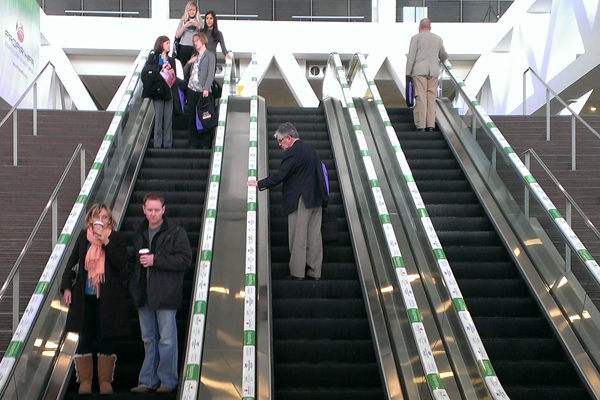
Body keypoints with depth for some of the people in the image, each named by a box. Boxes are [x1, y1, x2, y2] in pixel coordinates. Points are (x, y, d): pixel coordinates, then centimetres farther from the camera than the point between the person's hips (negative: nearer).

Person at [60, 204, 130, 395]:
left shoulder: (117, 239, 0)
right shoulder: (83, 237, 8)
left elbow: (121, 264, -13)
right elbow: (72, 263, 15)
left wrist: (106, 241, -17)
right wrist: (66, 287, 6)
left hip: (107, 298, -2)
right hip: (84, 297, 2)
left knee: (105, 339, 2)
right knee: (84, 339, 4)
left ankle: (105, 381, 12)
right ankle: (84, 381, 12)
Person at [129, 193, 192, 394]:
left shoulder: (176, 232, -6)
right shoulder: (139, 233, 14)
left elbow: (185, 259, -14)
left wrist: (155, 260, -17)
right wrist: (135, 287, 11)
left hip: (165, 294, -6)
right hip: (144, 294, 6)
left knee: (167, 339, -1)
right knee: (148, 340, 12)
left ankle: (167, 380, 7)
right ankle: (148, 380, 18)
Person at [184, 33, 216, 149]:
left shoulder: (210, 56, 2)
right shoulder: (194, 57, 20)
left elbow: (211, 73, -8)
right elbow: (185, 72, 19)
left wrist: (206, 88, -18)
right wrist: (189, 62, 2)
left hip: (203, 91, -5)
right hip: (191, 89, 5)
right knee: (192, 117, 3)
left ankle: (206, 143, 0)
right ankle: (193, 143, 8)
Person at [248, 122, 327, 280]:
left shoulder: (292, 152, -12)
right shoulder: (310, 150, 16)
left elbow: (280, 175, -17)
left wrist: (259, 184, -9)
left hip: (299, 200, -8)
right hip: (315, 198, 8)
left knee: (298, 238, -3)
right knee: (314, 236, 8)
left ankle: (297, 273, -2)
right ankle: (315, 272, 11)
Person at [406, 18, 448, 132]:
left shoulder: (416, 37, 5)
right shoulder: (438, 38, 17)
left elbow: (411, 56, -3)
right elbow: (443, 56, 25)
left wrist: (408, 73, -1)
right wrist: (442, 58, 49)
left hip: (420, 71, -3)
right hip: (434, 71, 3)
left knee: (420, 98, -6)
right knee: (431, 98, 6)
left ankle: (420, 125, -9)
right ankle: (431, 124, 3)